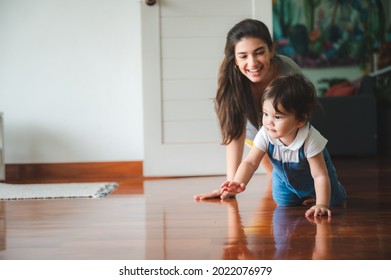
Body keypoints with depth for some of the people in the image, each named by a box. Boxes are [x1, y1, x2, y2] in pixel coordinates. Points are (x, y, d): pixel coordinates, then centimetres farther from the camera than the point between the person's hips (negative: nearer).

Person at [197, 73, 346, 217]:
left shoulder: (311, 139, -41)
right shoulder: (265, 135, -32)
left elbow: (320, 175, -37)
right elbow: (250, 162, -30)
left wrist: (322, 205, -45)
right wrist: (238, 182, -49)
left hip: (312, 183, -3)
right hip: (285, 182, 3)